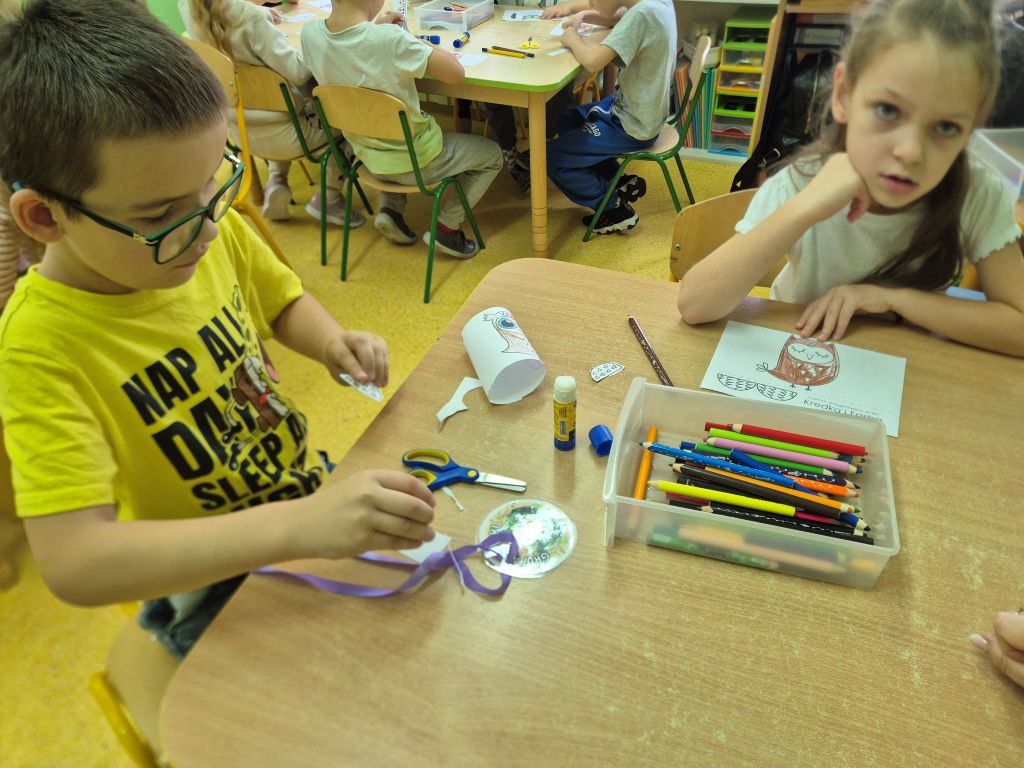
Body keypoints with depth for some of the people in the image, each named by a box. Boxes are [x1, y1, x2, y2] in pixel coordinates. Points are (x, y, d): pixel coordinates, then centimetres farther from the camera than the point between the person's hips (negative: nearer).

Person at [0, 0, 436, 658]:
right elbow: (73, 562, -34)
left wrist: (333, 344, -13)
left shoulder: (217, 233, -12)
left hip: (309, 489, 5)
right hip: (207, 584, -4)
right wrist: (299, 526, -44)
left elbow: (282, 300, 9)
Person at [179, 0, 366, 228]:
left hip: (236, 129, 7)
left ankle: (277, 179, 19)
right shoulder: (251, 19, -28)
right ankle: (329, 197, 10)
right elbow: (297, 71, -30)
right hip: (279, 134, -7)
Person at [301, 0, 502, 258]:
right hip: (414, 160, -6)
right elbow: (456, 72, -21)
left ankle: (391, 210, 20)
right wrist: (426, 46, -5)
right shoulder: (391, 39, -31)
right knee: (492, 154, 16)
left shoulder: (309, 33, -12)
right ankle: (446, 228, 9)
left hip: (367, 156, 6)